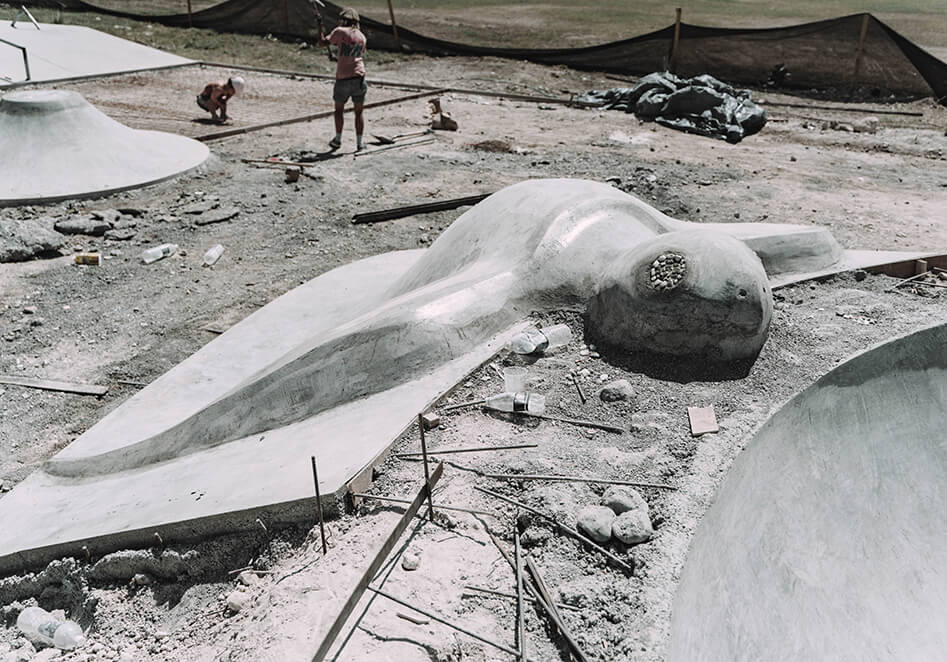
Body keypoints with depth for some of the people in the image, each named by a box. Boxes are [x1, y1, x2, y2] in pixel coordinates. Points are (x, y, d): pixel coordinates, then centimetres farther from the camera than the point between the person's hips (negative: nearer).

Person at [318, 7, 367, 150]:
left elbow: (322, 43, -3)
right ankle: (360, 142, 7)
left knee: (339, 109, 15)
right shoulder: (361, 36, 8)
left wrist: (320, 28, 11)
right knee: (359, 112, 8)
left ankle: (338, 140, 18)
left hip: (343, 78, -2)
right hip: (359, 76, 3)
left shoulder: (340, 31, -6)